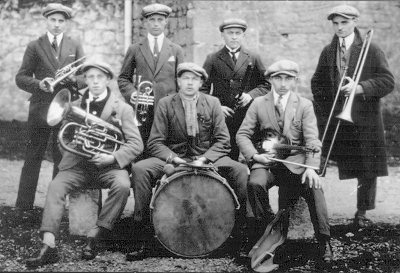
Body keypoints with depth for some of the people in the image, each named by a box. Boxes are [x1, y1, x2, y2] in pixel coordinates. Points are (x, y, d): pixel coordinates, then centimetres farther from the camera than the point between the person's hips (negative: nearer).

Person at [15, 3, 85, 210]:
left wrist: (73, 79, -13)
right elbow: (21, 78, 3)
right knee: (33, 158, -1)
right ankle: (23, 206, 5)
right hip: (40, 109, -1)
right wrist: (39, 84, -16)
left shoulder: (75, 47, 12)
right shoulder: (34, 47, 6)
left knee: (63, 158, 5)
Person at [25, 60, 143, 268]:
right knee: (55, 186, -26)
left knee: (122, 185, -33)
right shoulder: (74, 106, 16)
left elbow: (136, 144, -1)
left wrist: (112, 157, -17)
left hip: (108, 165, -2)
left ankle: (94, 238, -21)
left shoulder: (122, 109, 6)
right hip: (78, 164, 2)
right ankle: (48, 246, -31)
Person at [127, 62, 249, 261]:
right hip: (173, 158, 0)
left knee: (240, 170, -26)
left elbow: (222, 141, 1)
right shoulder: (165, 104, 1)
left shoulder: (212, 103, 5)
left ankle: (240, 226, -11)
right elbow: (155, 143, -2)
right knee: (140, 169, -27)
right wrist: (174, 159, -20)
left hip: (208, 158, 1)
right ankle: (141, 230, -20)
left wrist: (203, 159, -16)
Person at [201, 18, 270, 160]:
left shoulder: (253, 58, 13)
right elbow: (203, 88, 7)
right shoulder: (213, 59, 10)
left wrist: (251, 94, -6)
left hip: (249, 117, 1)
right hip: (222, 116, -1)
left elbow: (267, 84, 13)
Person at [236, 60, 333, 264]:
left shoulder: (305, 105, 9)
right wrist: (253, 155, -11)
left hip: (294, 160, -1)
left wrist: (311, 167, -18)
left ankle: (324, 242, -20)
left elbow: (312, 140, -1)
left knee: (314, 186, -29)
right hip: (266, 160, 1)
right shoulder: (258, 104, 11)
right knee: (255, 183, -31)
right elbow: (242, 135, 8)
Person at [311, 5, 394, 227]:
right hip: (337, 121, 2)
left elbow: (388, 81, -6)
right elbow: (317, 83, 16)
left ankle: (362, 213, 15)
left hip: (366, 120, -2)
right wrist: (324, 113, 4)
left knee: (368, 170, 2)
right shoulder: (328, 52, 11)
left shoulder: (371, 51, -1)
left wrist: (360, 87, -21)